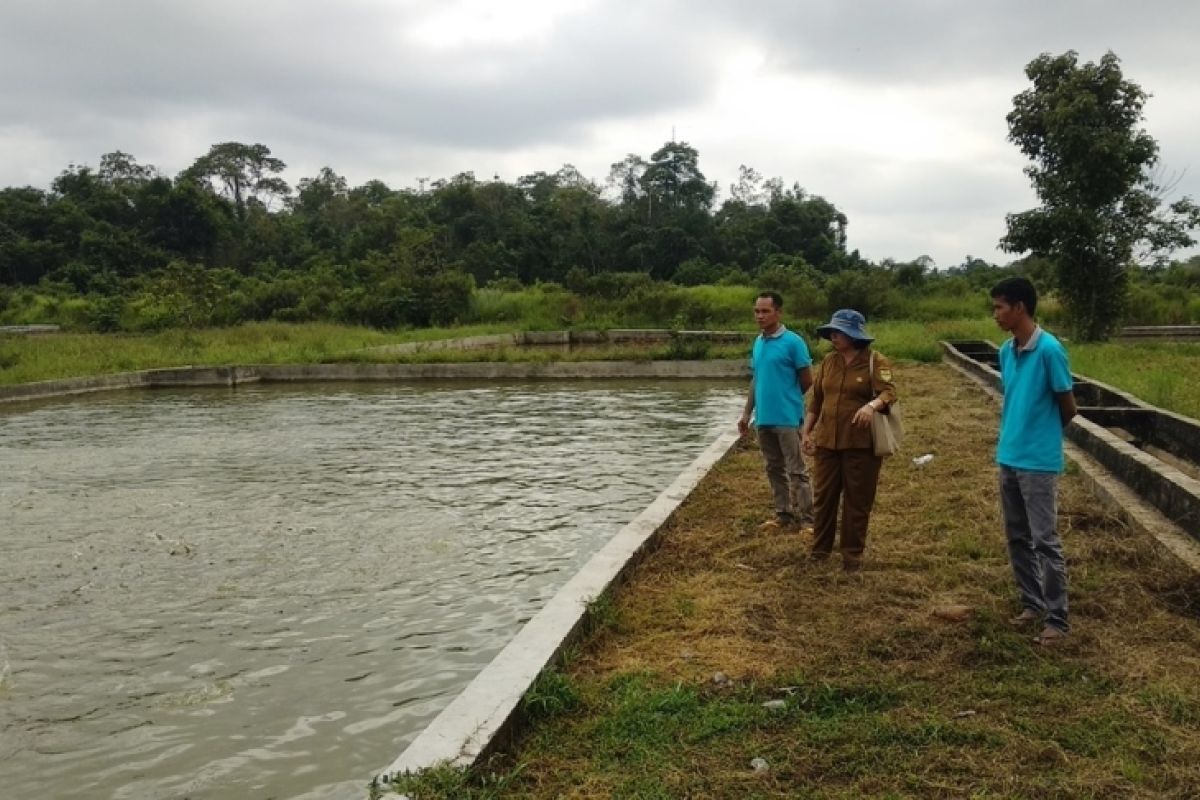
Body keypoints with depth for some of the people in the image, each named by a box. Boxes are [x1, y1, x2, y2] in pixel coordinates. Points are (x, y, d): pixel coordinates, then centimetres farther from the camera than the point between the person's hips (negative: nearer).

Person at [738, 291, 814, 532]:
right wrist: (747, 412, 12)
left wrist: (787, 398, 8)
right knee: (774, 469, 14)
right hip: (763, 418, 7)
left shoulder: (793, 342, -11)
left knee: (797, 471, -1)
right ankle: (783, 514, 24)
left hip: (787, 418, -7)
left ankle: (806, 519, 4)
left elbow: (807, 380, -5)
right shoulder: (758, 342, 9)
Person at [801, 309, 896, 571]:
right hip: (827, 441, 5)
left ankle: (853, 554, 18)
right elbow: (816, 399, 14)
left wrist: (871, 405, -40)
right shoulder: (829, 361, 8)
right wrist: (807, 432, 12)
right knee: (823, 496, 10)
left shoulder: (876, 362, -7)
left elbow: (889, 392, -19)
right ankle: (819, 550, 25)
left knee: (857, 501, 5)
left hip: (861, 444, -5)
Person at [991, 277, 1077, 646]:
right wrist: (1013, 435, 7)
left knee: (1045, 540, -2)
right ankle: (1032, 603, 27)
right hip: (1008, 458, 7)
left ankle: (1058, 619, 7)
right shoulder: (1006, 351, 7)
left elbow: (1068, 408, -7)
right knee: (1017, 538, 14)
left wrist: (1043, 435, 8)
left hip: (1038, 461, -7)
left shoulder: (1049, 349, -15)